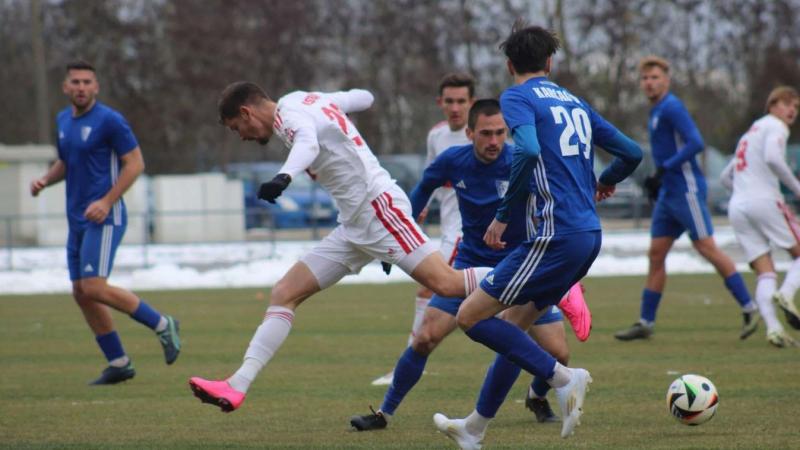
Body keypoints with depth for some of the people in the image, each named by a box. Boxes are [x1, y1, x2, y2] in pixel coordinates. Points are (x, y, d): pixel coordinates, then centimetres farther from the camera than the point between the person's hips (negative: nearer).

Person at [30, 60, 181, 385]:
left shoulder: (109, 120, -10)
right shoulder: (63, 121, 13)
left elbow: (135, 163, -11)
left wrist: (106, 201, -19)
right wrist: (45, 180, 5)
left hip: (104, 218, -8)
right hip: (77, 221, 8)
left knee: (94, 288, -18)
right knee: (81, 294, 5)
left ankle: (162, 325, -2)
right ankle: (118, 363, 13)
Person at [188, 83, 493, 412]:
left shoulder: (289, 113, -9)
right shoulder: (301, 100, 18)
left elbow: (307, 142, -33)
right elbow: (363, 98, 32)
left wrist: (284, 176, -54)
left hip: (378, 205, -10)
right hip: (354, 228, 10)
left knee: (447, 283, -21)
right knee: (284, 294, 3)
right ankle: (237, 386, -2)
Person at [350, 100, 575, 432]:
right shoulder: (453, 161, -10)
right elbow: (424, 188, 11)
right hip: (471, 264, 2)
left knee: (558, 354, -9)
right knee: (424, 339, -11)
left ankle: (538, 397, 25)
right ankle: (384, 413, 6)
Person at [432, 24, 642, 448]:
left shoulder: (517, 97, -2)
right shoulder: (575, 102, 19)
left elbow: (528, 151, -21)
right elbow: (631, 152, 20)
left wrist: (503, 215, -13)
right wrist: (605, 182, 41)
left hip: (557, 234, -8)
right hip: (589, 235, 8)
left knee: (471, 316, -4)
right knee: (516, 325, 18)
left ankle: (562, 377, -12)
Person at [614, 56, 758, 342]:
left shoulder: (671, 107, -12)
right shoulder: (657, 112, 17)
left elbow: (695, 143, -21)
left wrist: (665, 169, -21)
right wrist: (657, 180, 16)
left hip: (686, 189, -10)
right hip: (669, 193, 10)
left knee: (706, 247, -10)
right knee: (656, 253, 8)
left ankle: (749, 309, -5)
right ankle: (645, 323, 11)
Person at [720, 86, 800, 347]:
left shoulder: (751, 132, 29)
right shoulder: (775, 127, 2)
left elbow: (725, 177, 32)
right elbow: (772, 158, -19)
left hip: (737, 206, 7)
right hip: (764, 200, -7)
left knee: (765, 273, 0)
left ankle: (772, 328, -18)